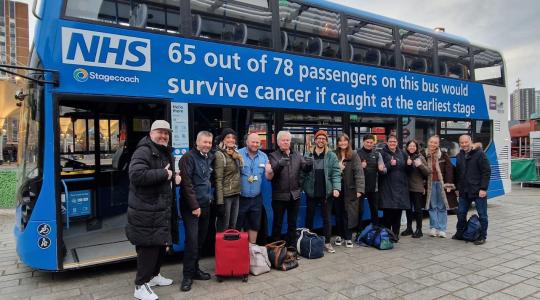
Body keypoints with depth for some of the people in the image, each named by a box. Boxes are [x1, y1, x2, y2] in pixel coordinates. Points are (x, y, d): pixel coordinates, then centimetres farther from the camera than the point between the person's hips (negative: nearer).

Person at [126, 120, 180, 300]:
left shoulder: (166, 153, 16)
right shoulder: (144, 151, -16)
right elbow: (137, 175, -32)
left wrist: (174, 176, 8)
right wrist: (163, 173, -23)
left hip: (162, 209, 10)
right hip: (146, 211, -10)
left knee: (161, 244, 18)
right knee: (149, 246, -4)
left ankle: (153, 275, 36)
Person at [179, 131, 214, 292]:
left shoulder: (210, 158, 12)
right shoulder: (188, 157, -10)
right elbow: (187, 184, -15)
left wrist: (210, 198, 9)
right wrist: (194, 206, -17)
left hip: (206, 205, 7)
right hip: (191, 207, -7)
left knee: (201, 239, 11)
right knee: (192, 240, -8)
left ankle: (195, 269, 25)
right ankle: (188, 275, 3)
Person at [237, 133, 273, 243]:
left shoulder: (264, 156, 2)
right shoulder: (238, 154, -10)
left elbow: (268, 178, 1)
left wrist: (269, 172, -21)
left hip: (256, 198, 4)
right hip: (240, 197, -4)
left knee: (254, 226, 17)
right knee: (237, 226, 9)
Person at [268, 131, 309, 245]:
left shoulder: (297, 155, 10)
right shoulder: (273, 156, -3)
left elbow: (305, 167, 1)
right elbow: (271, 173, -15)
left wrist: (309, 164, -21)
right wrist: (279, 165, -34)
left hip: (295, 195, 4)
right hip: (279, 196, -4)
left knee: (292, 223, 15)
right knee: (277, 223, 5)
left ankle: (291, 245, 27)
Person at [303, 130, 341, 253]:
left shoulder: (332, 156, 0)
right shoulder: (308, 155, 2)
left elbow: (336, 173, -5)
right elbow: (302, 172, 2)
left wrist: (336, 188, -16)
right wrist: (303, 186, -7)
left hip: (327, 192, -1)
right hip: (312, 192, 1)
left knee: (327, 218, 7)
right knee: (309, 216, 13)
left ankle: (327, 242, 18)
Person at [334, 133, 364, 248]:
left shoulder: (354, 155, -2)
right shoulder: (334, 155, 4)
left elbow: (359, 172, -8)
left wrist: (359, 189, -16)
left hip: (350, 189, -2)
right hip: (337, 188, 2)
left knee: (348, 214, 1)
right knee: (338, 213, 10)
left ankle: (348, 238, 11)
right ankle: (340, 235, 24)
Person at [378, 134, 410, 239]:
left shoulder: (402, 153, 12)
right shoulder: (383, 153, -2)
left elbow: (406, 169, 17)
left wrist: (409, 164, -4)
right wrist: (390, 164, -25)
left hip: (401, 186, 5)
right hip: (388, 187, -4)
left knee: (398, 211, 9)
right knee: (388, 212, -3)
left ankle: (396, 233, 20)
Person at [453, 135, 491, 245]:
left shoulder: (479, 154, -8)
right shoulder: (459, 156, 12)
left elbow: (486, 171, -12)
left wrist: (483, 188, -16)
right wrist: (458, 187, 14)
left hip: (478, 190, -6)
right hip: (464, 191, 6)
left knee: (482, 214, 5)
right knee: (461, 213, 12)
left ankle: (482, 236, 15)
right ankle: (460, 234, 26)